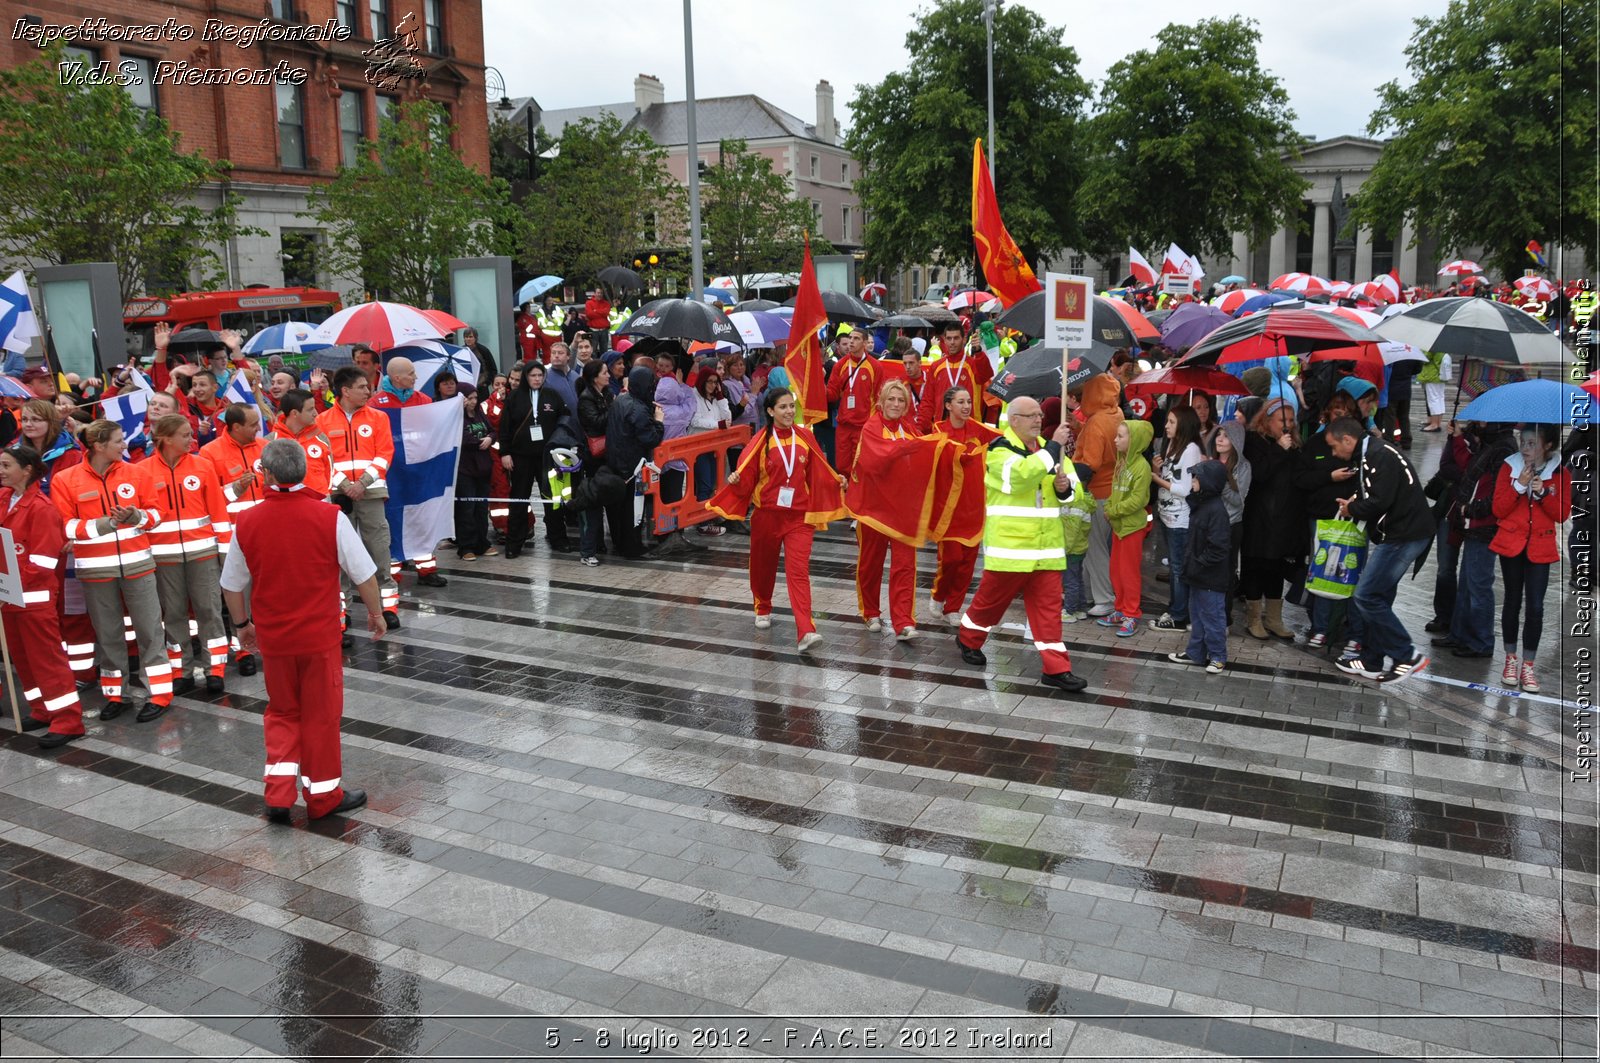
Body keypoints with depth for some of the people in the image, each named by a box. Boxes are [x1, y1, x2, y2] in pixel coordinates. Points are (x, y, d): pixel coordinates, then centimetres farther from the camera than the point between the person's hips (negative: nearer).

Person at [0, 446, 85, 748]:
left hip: (34, 597, -8)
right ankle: (43, 710, 26)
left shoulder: (40, 508, -15)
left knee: (46, 657, -4)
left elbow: (42, 562, -18)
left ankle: (68, 721, 1)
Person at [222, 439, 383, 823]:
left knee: (282, 712, 20)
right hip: (320, 634, -2)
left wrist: (242, 624, 21)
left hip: (272, 636, 2)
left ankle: (278, 793, 16)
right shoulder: (329, 516, -13)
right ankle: (323, 795, 23)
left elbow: (232, 585, 4)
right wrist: (376, 612, 8)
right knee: (321, 715, 11)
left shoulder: (247, 522, -6)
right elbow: (363, 574, -8)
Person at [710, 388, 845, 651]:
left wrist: (836, 481, -7)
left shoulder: (805, 437, 1)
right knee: (763, 565, 17)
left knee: (799, 571, -11)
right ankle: (763, 610, 47)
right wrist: (736, 480, -27)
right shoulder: (762, 441, -5)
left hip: (799, 516, 0)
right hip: (766, 514, 0)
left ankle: (806, 632, -19)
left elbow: (818, 471, 8)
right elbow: (746, 475, -7)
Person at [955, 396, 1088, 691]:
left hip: (1046, 544, 6)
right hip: (1009, 542, -5)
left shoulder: (1045, 447, 14)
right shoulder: (999, 450, -8)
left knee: (1049, 604, 1)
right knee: (993, 596, 9)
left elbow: (1071, 486, 20)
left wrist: (1064, 486, -5)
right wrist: (1054, 446, -25)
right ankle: (968, 638, 35)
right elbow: (1022, 474, -29)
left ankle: (1056, 668, 2)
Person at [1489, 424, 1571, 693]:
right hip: (1511, 544, 1)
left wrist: (1542, 493, -18)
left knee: (1535, 607, -4)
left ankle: (1528, 666, 6)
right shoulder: (1509, 467, -1)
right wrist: (1519, 485, -17)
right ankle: (1510, 659, 22)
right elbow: (1498, 510, -5)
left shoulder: (1560, 473, -1)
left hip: (1540, 548, 0)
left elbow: (1562, 514, -4)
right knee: (1513, 602, 10)